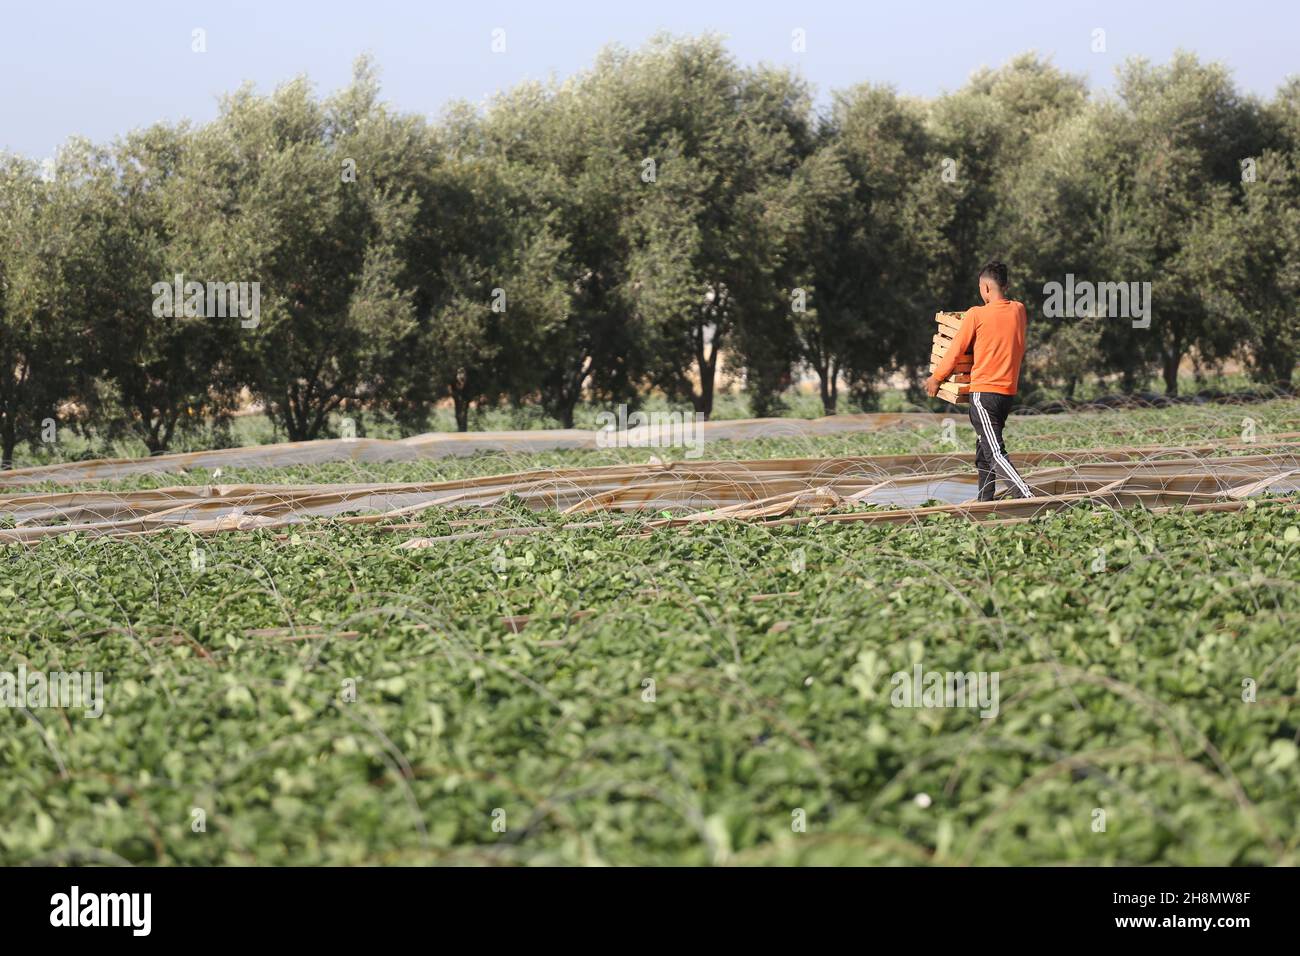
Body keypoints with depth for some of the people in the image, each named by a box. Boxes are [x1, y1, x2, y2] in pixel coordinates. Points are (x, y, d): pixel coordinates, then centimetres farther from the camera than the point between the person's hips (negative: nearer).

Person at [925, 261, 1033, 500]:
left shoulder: (976, 315, -9)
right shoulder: (1018, 311, 7)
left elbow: (955, 352, -3)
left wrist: (936, 378, 10)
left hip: (983, 391, -7)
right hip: (1009, 391, 7)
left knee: (995, 452, -13)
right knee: (984, 448, 19)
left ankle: (1028, 497, -29)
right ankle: (985, 503, 20)